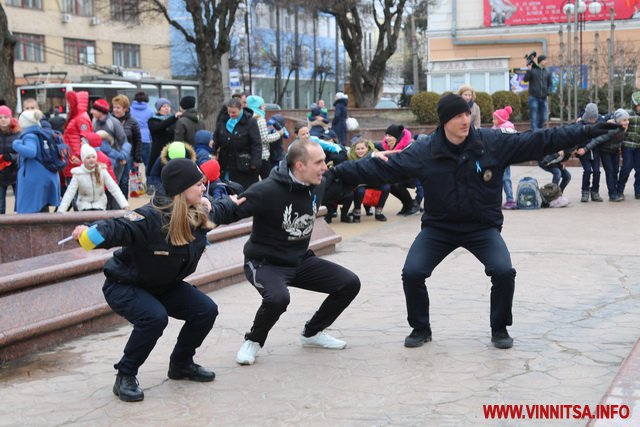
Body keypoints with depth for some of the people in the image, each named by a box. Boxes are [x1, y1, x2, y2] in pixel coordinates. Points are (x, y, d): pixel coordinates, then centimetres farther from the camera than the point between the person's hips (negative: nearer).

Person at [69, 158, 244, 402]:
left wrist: (232, 204, 31)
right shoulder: (150, 218, -34)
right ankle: (125, 377, -14)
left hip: (164, 286, 8)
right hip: (124, 286, -8)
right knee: (155, 318, -34)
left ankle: (181, 364, 21)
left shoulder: (199, 215, -10)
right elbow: (116, 229, -47)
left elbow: (216, 212, 15)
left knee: (206, 311, -3)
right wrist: (89, 233, -65)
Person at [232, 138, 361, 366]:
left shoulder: (318, 185, -4)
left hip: (301, 261, 7)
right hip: (265, 263, -7)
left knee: (350, 283, -2)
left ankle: (312, 333, 20)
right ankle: (253, 342, -5)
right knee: (278, 297, -37)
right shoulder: (268, 191, -26)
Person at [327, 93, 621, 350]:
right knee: (412, 274, -14)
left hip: (483, 228, 0)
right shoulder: (423, 152, -12)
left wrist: (587, 132, -12)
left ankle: (499, 330, 6)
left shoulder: (494, 143, -11)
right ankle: (420, 329, 13)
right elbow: (379, 167, -12)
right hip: (438, 228, 1)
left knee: (504, 272, -21)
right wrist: (337, 173, -19)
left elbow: (540, 141, -9)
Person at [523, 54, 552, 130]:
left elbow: (549, 83, 21)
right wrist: (529, 70, -23)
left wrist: (548, 92, 5)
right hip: (534, 97, -5)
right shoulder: (532, 69, -3)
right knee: (534, 117, -7)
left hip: (543, 98, 5)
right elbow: (525, 79, -11)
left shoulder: (547, 72, 11)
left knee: (543, 117, 7)